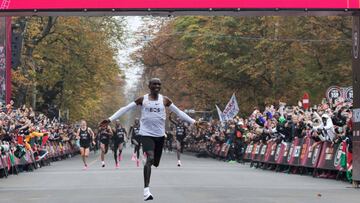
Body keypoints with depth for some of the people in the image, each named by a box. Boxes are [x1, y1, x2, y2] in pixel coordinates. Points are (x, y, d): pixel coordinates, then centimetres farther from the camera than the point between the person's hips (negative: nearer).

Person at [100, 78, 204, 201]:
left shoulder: (164, 100, 6)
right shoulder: (142, 99, 0)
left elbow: (178, 112, 12)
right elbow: (125, 109, 1)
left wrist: (193, 122, 7)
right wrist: (110, 119, -6)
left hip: (160, 135, 4)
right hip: (146, 134, -4)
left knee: (155, 162, 10)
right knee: (150, 158, -23)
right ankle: (146, 191, -28)